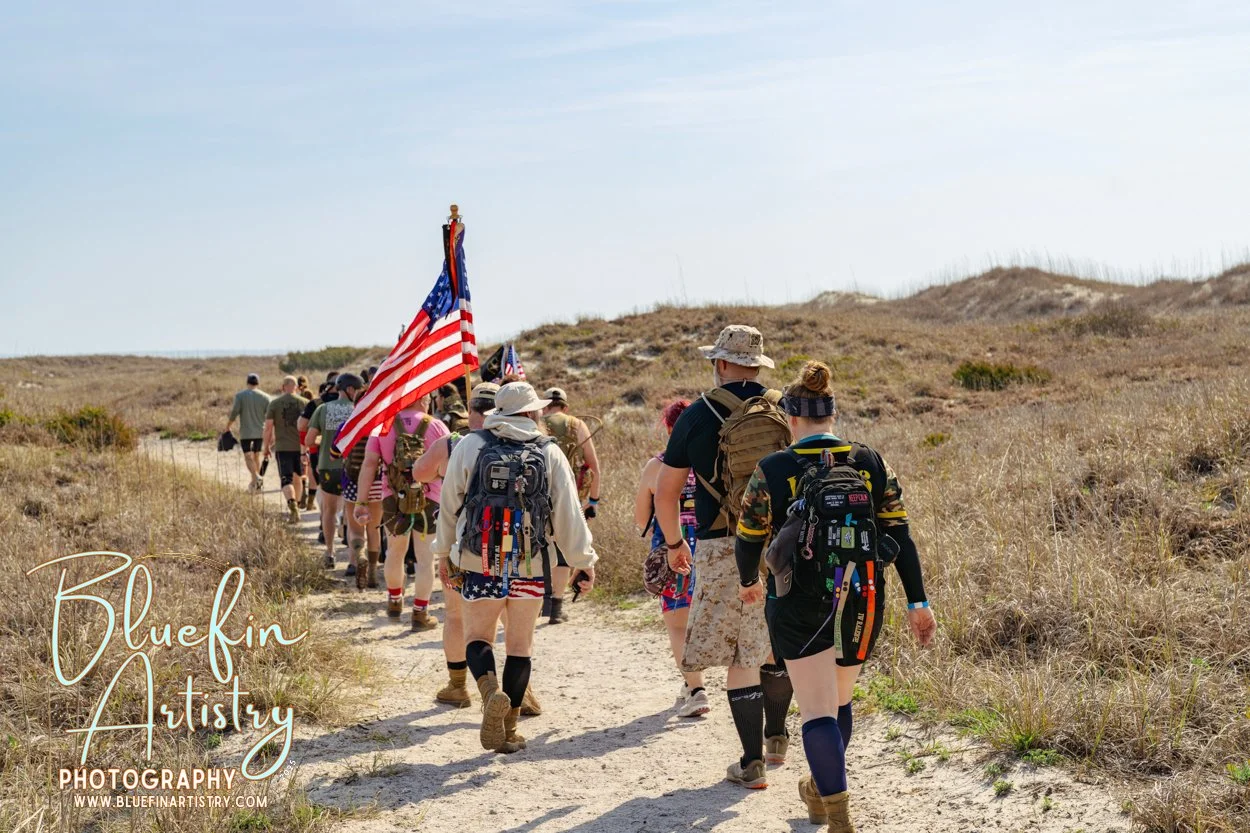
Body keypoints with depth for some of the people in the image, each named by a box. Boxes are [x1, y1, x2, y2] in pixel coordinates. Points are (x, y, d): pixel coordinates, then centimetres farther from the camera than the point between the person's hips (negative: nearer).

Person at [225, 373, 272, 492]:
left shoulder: (240, 395, -4)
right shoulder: (265, 397, 2)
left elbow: (234, 412, -10)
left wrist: (227, 427, 0)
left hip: (245, 432, -3)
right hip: (260, 432, 3)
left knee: (248, 456, -3)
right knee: (256, 455, 15)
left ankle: (256, 477, -25)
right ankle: (254, 482, 21)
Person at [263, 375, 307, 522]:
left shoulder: (274, 404, -2)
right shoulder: (305, 403, 1)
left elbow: (268, 427, -5)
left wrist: (266, 447, 6)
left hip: (282, 447, -2)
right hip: (300, 446, 2)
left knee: (286, 479, -5)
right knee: (298, 478, 19)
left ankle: (293, 505, -28)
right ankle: (296, 506, 30)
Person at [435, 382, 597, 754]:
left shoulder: (469, 447, 1)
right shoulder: (549, 453, 1)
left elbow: (449, 505, 6)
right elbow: (569, 513, -1)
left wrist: (444, 552, 18)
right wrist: (583, 562, 7)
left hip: (480, 561, 0)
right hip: (530, 564, 1)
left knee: (478, 636, 11)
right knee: (520, 645, 10)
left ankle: (492, 693, -19)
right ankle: (507, 730, 12)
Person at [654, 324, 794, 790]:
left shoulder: (698, 415, -2)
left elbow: (665, 493, 3)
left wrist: (674, 544, 18)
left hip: (723, 547, -3)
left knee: (740, 656, 2)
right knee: (779, 645, 20)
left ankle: (752, 763, 4)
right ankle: (776, 738, 32)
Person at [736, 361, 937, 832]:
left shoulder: (772, 471, -7)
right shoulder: (871, 464, 1)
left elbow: (749, 541, 1)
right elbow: (899, 536, -1)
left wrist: (748, 582, 22)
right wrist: (918, 603, 4)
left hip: (799, 607, -4)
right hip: (861, 603, 4)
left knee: (818, 710, -1)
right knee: (839, 700, 22)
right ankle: (819, 791, 41)